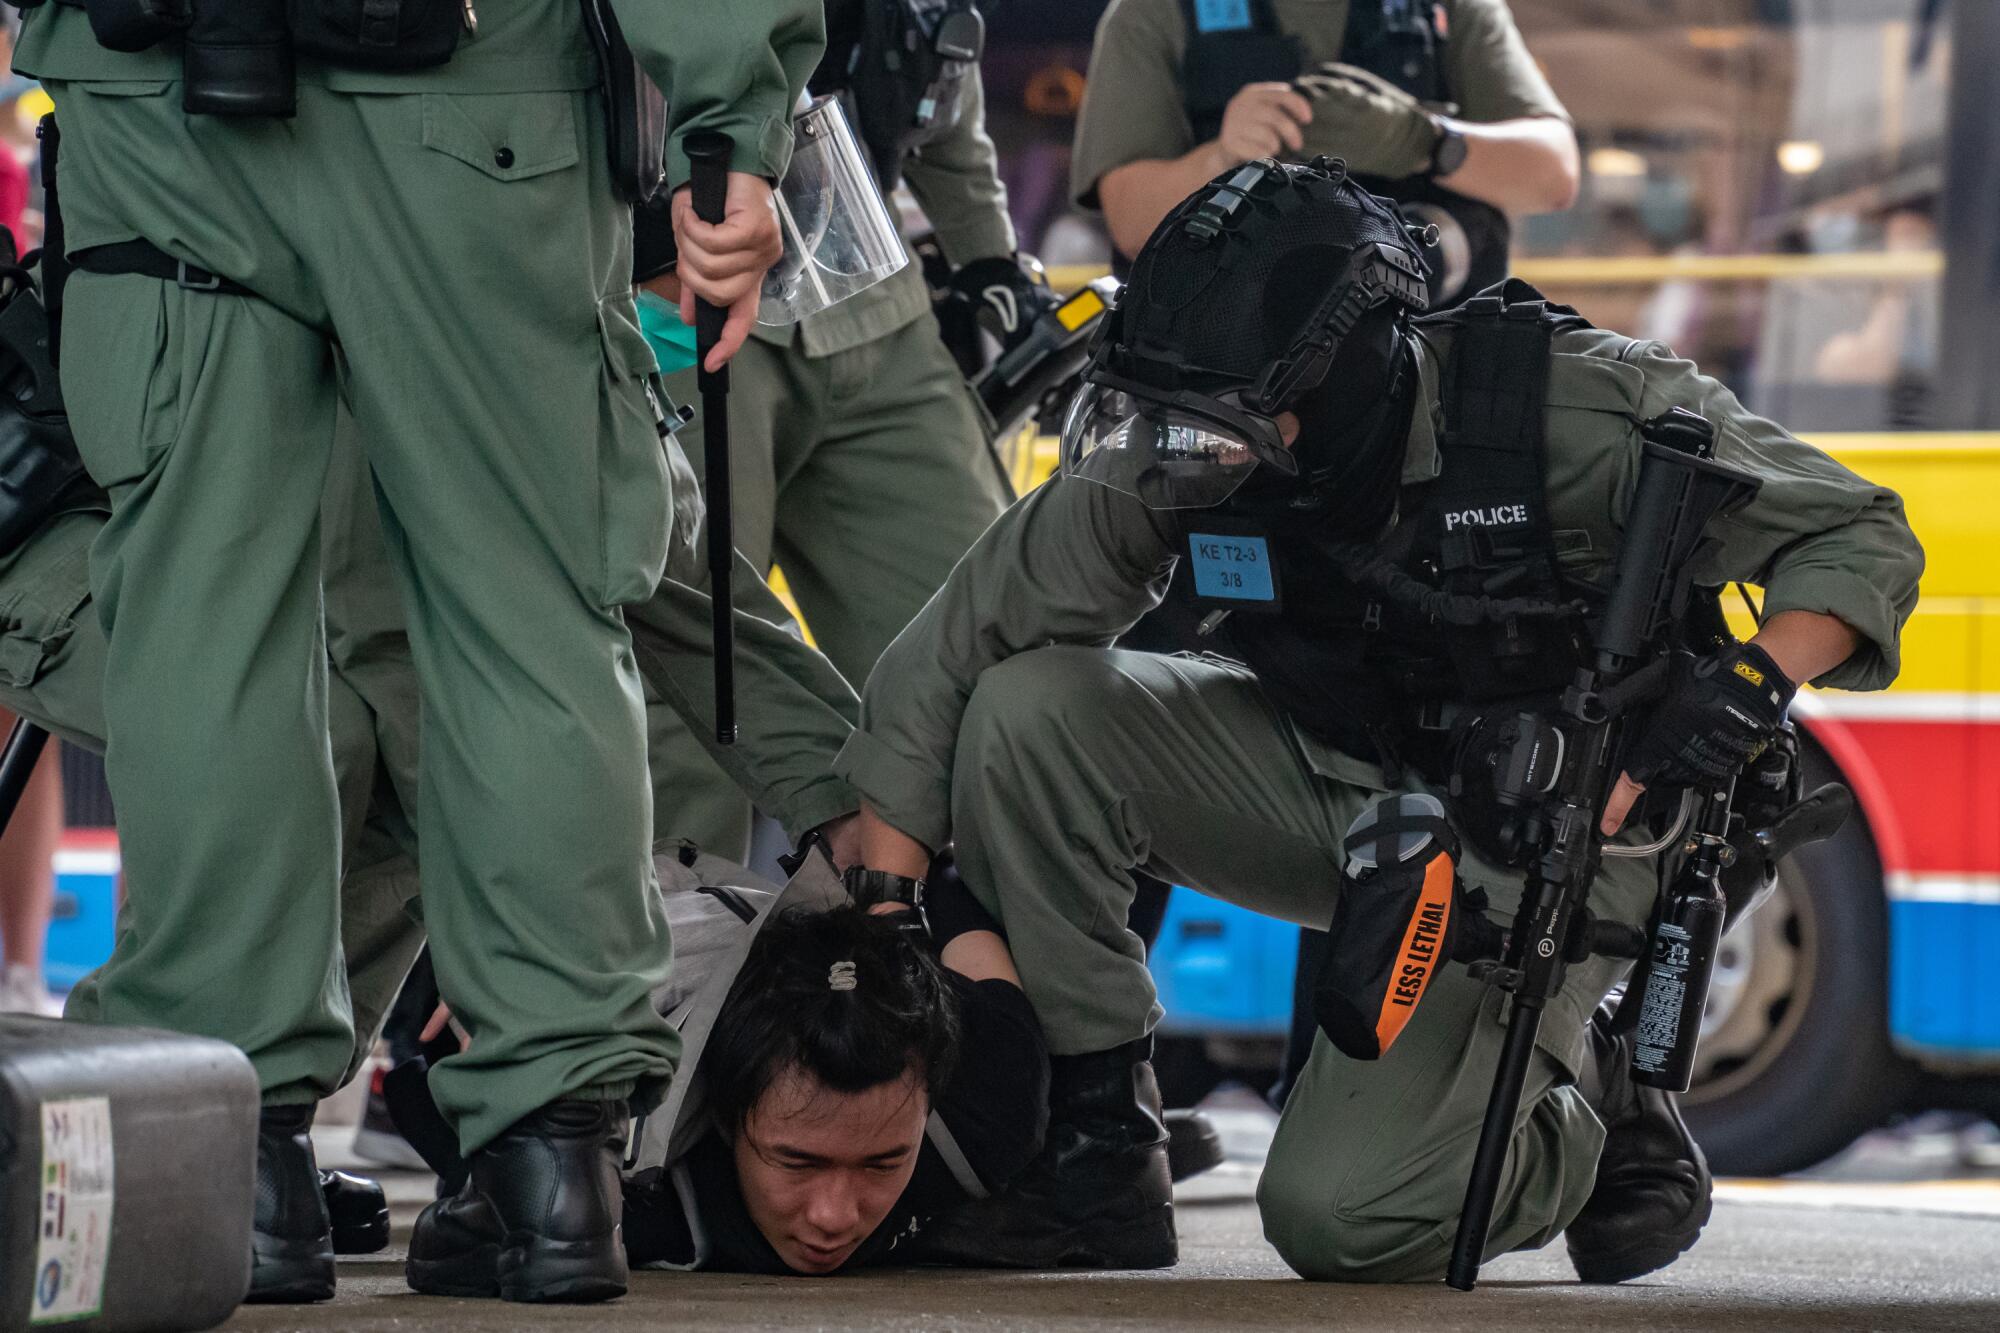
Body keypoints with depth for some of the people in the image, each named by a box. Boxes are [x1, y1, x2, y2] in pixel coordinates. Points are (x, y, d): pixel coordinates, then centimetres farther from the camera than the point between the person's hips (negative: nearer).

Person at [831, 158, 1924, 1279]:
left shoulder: (1583, 411, -27)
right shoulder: (1165, 458, -17)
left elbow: (1863, 541, -16)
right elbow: (948, 662, -11)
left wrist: (1756, 675, -36)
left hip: (1533, 848, -5)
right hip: (1334, 781, 5)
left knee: (1345, 1219, -21)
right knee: (1023, 714, -19)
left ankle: (1592, 1118, 12)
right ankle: (1096, 1151, -6)